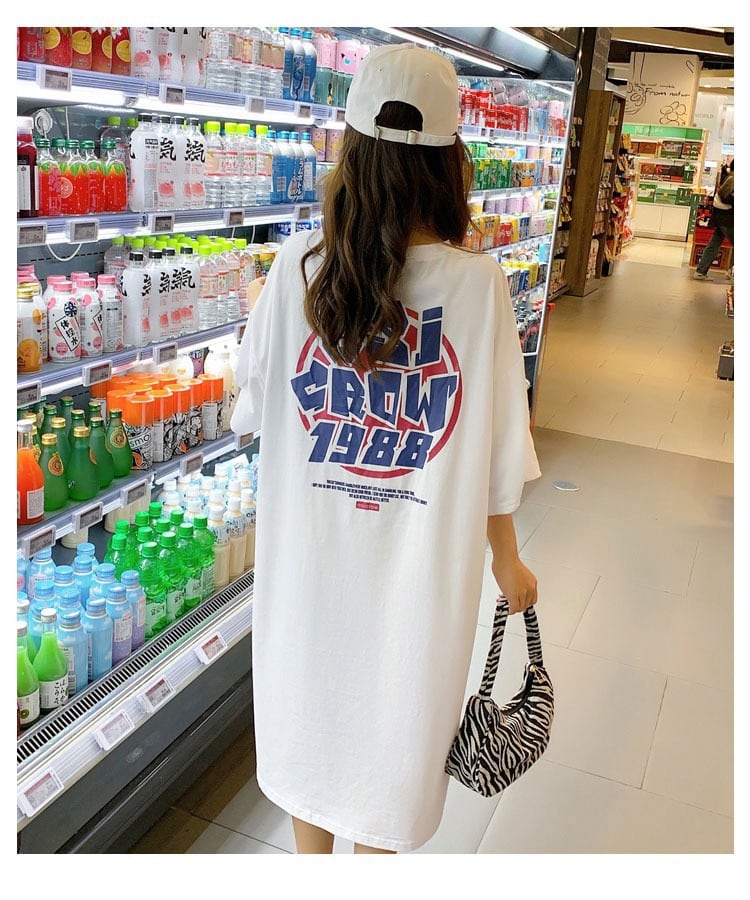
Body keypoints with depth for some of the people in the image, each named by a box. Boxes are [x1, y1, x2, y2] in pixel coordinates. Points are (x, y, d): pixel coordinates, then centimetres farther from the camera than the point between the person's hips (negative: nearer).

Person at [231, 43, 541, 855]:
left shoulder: (298, 264, -12)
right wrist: (507, 560, 4)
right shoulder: (478, 283, -17)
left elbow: (252, 407, -2)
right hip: (418, 567, -2)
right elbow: (495, 449, -11)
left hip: (306, 552, 3)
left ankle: (311, 860, 49)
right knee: (394, 727, 20)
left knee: (307, 706, 24)